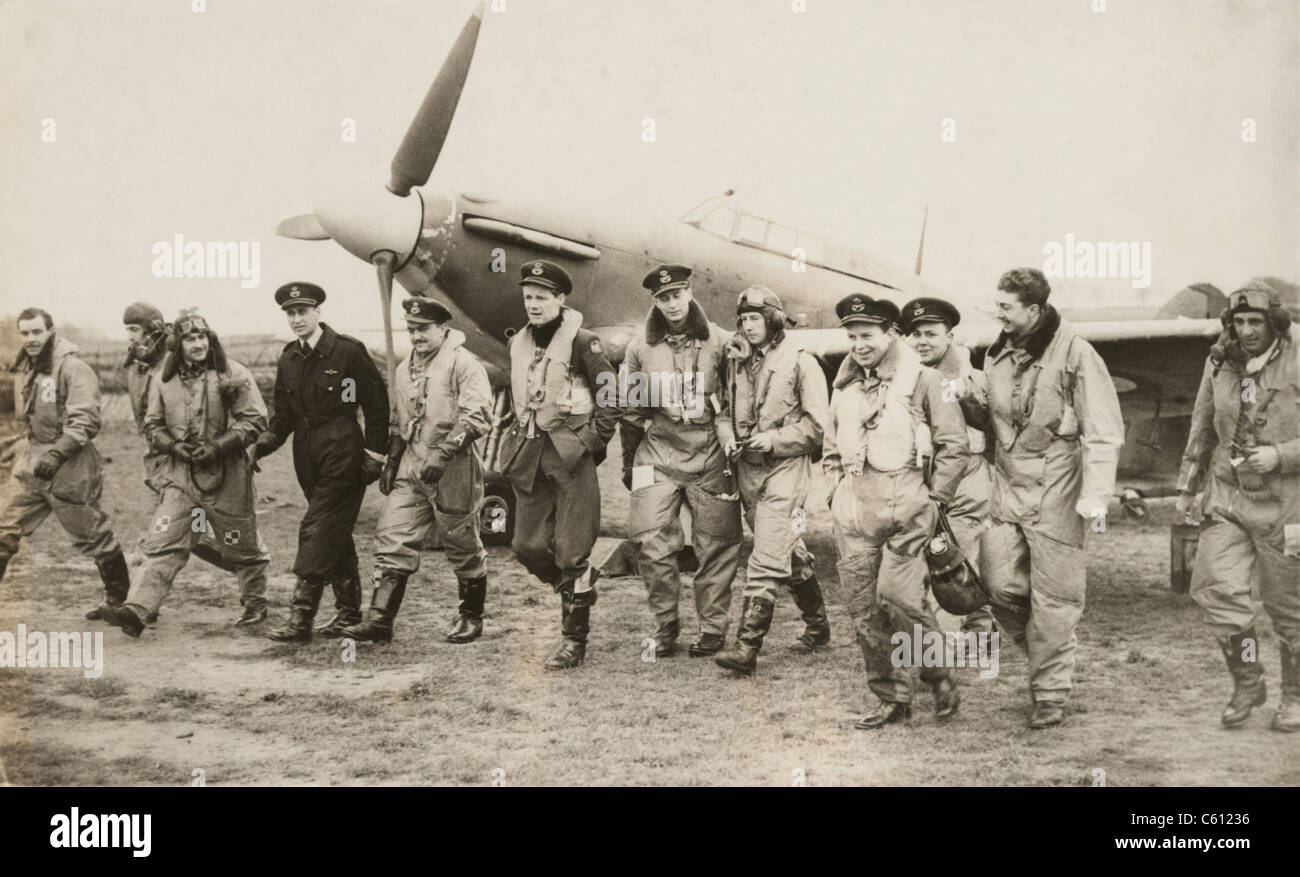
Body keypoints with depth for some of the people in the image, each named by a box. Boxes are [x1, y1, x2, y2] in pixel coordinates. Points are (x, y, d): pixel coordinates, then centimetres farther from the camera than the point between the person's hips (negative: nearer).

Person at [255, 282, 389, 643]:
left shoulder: (348, 351, -9)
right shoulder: (289, 359, 9)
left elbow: (377, 403, -6)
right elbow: (285, 412, 14)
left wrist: (374, 453, -9)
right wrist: (267, 440, -4)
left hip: (342, 456, -7)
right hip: (308, 457, 7)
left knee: (318, 531, -12)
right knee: (336, 534, 14)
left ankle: (301, 619, -12)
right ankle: (349, 610, 24)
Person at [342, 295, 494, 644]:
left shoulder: (463, 363, -9)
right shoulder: (405, 369, 16)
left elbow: (476, 416, -19)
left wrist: (443, 454, -25)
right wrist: (390, 464, 18)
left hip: (452, 468, -7)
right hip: (411, 469, 7)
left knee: (463, 546, 6)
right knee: (392, 540, -2)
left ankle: (472, 617, 21)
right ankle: (380, 619, -2)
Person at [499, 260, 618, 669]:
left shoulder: (581, 341, -7)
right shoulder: (519, 344, 13)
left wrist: (595, 441, -10)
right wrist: (518, 441, 14)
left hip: (571, 455, -7)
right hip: (530, 456, 7)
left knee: (571, 552, -4)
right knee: (528, 546, 6)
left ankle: (575, 640, 5)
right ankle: (580, 586, 33)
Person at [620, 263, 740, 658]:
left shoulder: (718, 342, 1)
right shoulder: (639, 347, 5)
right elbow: (632, 409, 12)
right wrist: (629, 463, 13)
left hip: (710, 455, -1)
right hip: (658, 452, 1)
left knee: (716, 545, 1)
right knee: (651, 542, -8)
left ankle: (713, 628, 14)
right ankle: (665, 625, 8)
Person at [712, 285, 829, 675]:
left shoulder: (801, 364, -9)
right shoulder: (737, 362, 9)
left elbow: (817, 425, -9)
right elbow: (726, 411, 19)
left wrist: (772, 439, -17)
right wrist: (728, 439, -1)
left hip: (785, 469, -7)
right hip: (748, 469, 7)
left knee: (766, 562, -12)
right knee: (790, 553, 18)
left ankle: (747, 647, -12)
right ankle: (817, 625, 33)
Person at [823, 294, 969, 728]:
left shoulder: (923, 380, -3)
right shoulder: (844, 385, 15)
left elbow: (954, 447, -3)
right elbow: (832, 451, 25)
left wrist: (934, 499, -5)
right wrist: (838, 493, 13)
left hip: (906, 509, -6)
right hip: (854, 512, 6)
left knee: (898, 593, -17)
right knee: (863, 607, 3)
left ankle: (939, 675, 7)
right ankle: (891, 697, 15)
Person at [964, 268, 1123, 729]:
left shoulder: (1075, 354, -13)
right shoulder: (998, 354, 8)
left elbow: (1104, 432, -12)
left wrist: (1095, 495, -19)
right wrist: (967, 404, 0)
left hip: (1056, 492, -6)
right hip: (1007, 487, 6)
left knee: (1053, 600, 1)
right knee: (1001, 585, 2)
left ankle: (1050, 694, 13)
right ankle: (1042, 652, 29)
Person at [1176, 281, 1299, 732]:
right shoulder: (1220, 363, 5)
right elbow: (1202, 426, 16)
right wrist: (1188, 486, 18)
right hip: (1226, 496, 4)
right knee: (1217, 587, -9)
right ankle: (1247, 684, 11)